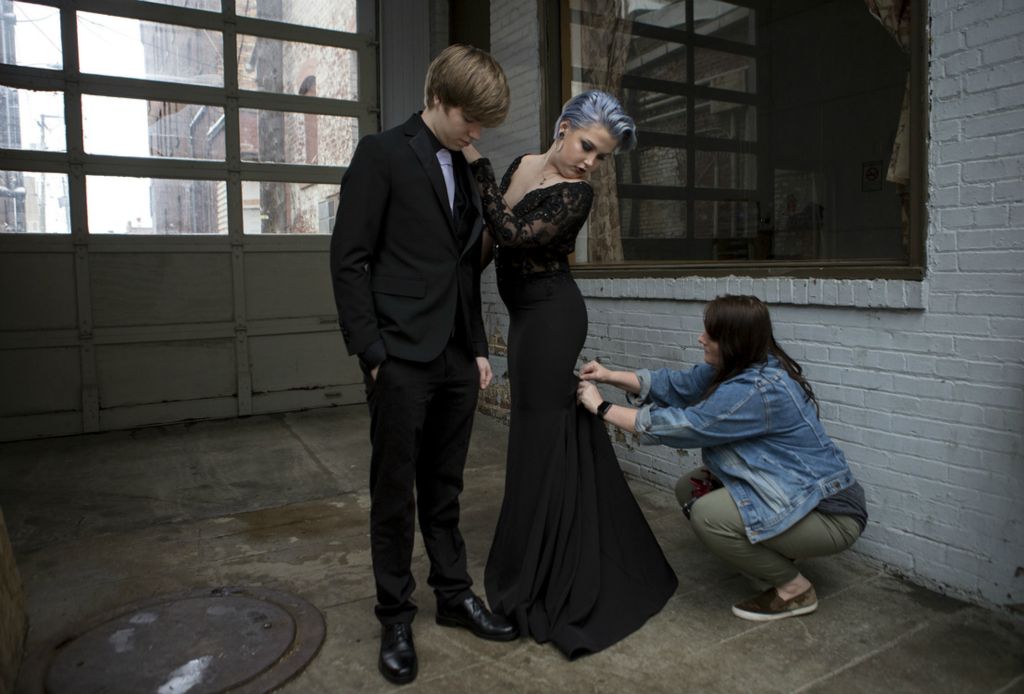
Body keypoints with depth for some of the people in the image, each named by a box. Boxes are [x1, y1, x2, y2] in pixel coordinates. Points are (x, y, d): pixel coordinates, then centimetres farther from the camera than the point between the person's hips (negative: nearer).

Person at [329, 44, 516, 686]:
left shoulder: (465, 171, 16)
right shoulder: (382, 154, -4)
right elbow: (348, 260, -8)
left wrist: (479, 348, 14)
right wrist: (373, 354, -12)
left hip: (457, 360, 6)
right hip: (402, 361, -6)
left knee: (444, 488, 15)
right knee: (395, 493, 5)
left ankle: (455, 594, 30)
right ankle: (396, 618, 21)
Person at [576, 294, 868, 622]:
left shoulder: (757, 391, -29)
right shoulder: (737, 369, -1)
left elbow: (680, 426, -25)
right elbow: (678, 386, 6)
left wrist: (602, 407, -17)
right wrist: (611, 376, -1)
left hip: (831, 514, -10)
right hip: (793, 493, 10)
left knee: (708, 514, -25)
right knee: (689, 488, 5)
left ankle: (794, 589, -3)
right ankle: (774, 562, 14)